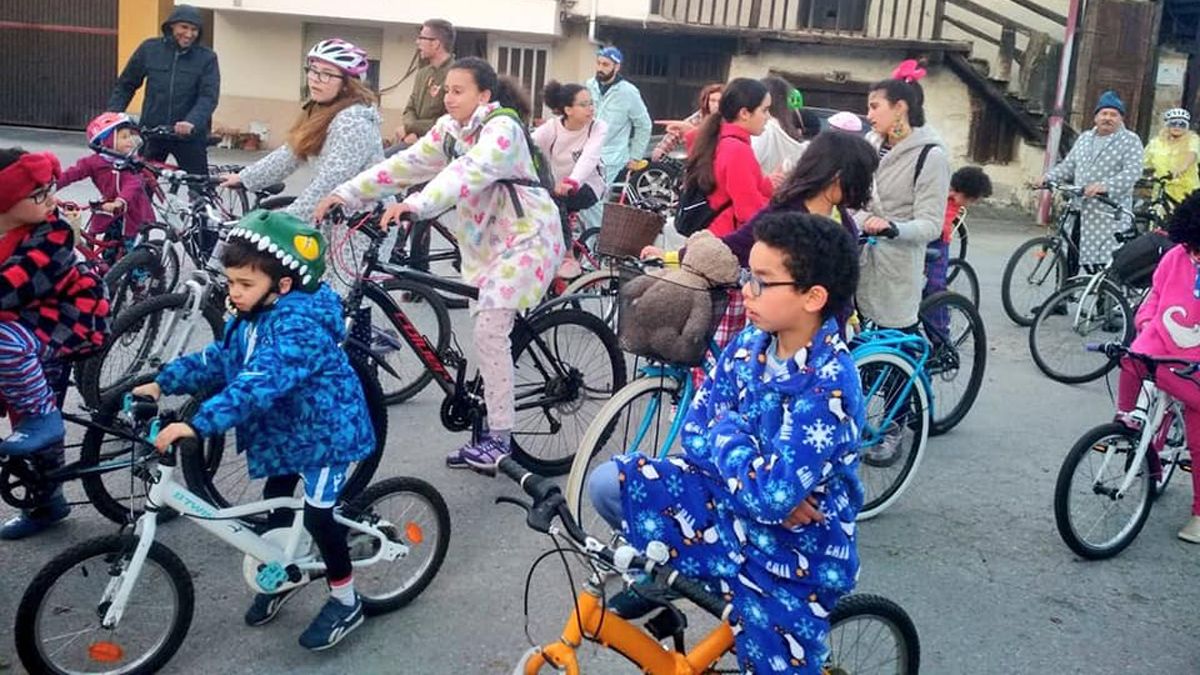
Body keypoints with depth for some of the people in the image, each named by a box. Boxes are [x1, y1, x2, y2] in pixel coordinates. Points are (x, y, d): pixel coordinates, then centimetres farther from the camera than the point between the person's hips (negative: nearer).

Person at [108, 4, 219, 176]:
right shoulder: (150, 49, 2)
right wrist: (113, 114, -2)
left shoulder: (207, 58, -4)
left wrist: (192, 122, -31)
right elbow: (126, 85, 10)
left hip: (189, 135, -2)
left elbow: (209, 96, -14)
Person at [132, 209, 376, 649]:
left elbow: (260, 383, -42)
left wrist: (197, 425, -49)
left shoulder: (300, 325, -32)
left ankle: (346, 603, 14)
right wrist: (163, 383, -5)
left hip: (323, 429, -9)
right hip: (284, 428, 9)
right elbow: (218, 360, 7)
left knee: (317, 515, -4)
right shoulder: (250, 316, -1)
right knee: (275, 502, 19)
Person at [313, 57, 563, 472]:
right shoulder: (449, 129, 6)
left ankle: (499, 439, -9)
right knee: (488, 332, 7)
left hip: (527, 236, -8)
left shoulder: (502, 129, -19)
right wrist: (347, 194, -9)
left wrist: (417, 204, -51)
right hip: (488, 239, 8)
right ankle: (491, 430, 16)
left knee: (489, 330, -17)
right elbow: (406, 164, 0)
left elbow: (469, 171, -36)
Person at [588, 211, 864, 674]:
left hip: (793, 560, -5)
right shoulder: (750, 344, -6)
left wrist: (726, 432, -15)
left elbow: (770, 494, -34)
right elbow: (695, 433, -2)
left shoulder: (828, 384, -28)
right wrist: (769, 493, -18)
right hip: (733, 509, 6)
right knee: (610, 482, -8)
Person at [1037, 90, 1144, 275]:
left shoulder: (1130, 141, -1)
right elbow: (1068, 166, 20)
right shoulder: (1084, 138, 18)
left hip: (1109, 216, -6)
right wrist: (1048, 178, 0)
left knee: (1103, 267, -10)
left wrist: (1105, 186, -31)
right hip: (1078, 212, 6)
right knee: (1068, 262, 7)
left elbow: (1132, 172, -15)